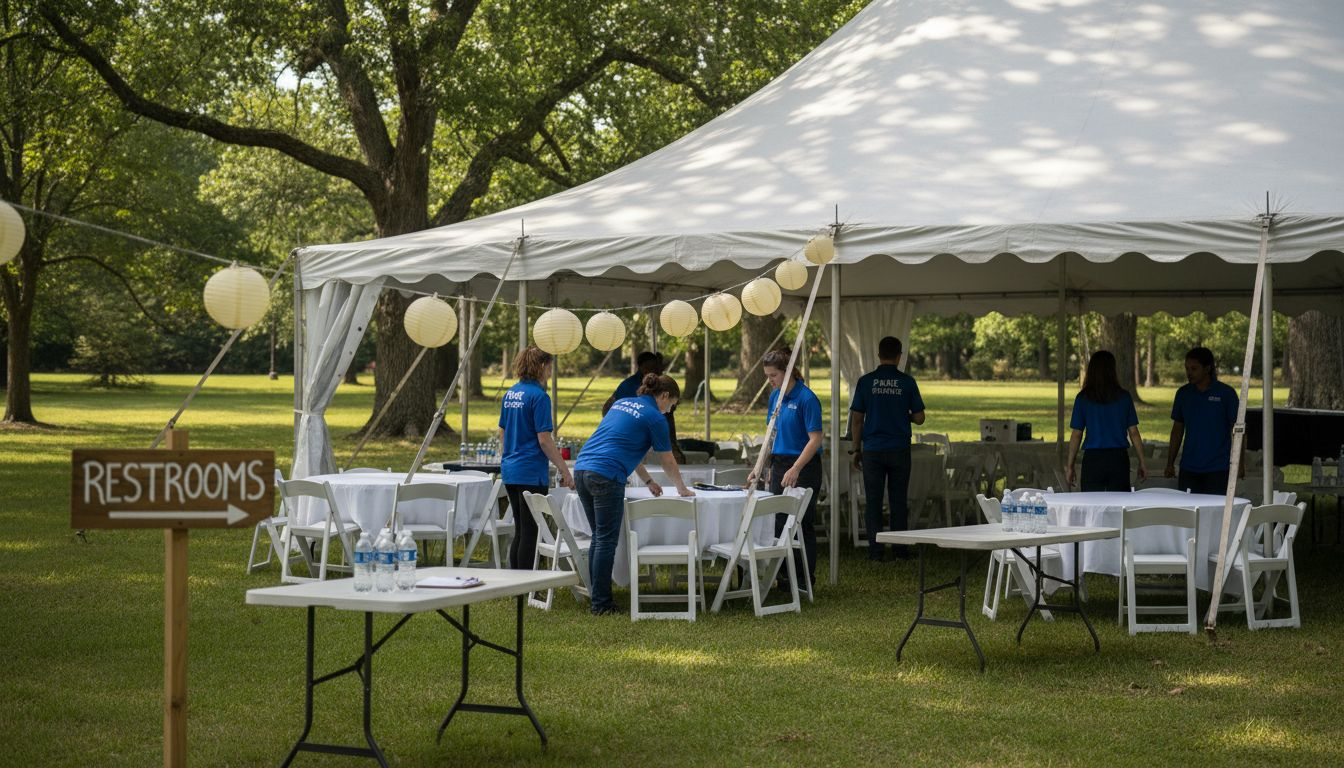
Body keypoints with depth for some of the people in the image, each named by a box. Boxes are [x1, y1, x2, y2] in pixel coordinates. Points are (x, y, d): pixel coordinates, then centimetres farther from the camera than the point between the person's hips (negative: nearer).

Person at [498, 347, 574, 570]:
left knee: (521, 531, 14)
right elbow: (544, 440, -17)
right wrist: (564, 470, -11)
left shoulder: (510, 394, 10)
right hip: (532, 473, -8)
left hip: (509, 470, 8)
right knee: (529, 533, -3)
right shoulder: (539, 396, -14)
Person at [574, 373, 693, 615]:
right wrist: (682, 488, 29)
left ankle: (598, 599, 16)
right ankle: (601, 604, -2)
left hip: (581, 470, 8)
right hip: (606, 477, -8)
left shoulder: (621, 403, 23)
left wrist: (649, 481, 40)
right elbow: (667, 461, 11)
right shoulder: (655, 417, 0)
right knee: (606, 540, -3)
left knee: (599, 537, 14)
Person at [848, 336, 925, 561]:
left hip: (872, 450, 0)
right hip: (900, 450, 1)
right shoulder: (907, 382, -3)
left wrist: (856, 449, 8)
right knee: (898, 501, 8)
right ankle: (901, 549, 10)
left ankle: (876, 549, 2)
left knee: (873, 501, 4)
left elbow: (857, 419, -1)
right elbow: (919, 418, 0)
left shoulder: (866, 381, -3)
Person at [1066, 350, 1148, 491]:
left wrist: (1069, 466, 5)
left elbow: (1076, 435, -1)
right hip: (1119, 458, 1)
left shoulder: (1083, 398, -3)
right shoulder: (1124, 396, 0)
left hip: (1093, 459, -1)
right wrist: (1142, 462, 10)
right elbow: (1133, 432, 2)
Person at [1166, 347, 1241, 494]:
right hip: (1189, 469, 4)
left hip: (1218, 469, -4)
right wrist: (1170, 463, 11)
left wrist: (1239, 463, -6)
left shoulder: (1226, 393, -3)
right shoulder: (1183, 393, 8)